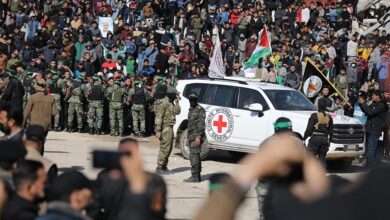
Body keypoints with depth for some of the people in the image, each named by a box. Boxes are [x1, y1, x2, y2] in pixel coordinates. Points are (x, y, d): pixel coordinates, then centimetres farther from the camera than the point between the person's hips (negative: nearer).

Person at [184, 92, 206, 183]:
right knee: (195, 156, 10)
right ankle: (197, 176, 14)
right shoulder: (191, 110, 17)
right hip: (191, 136, 9)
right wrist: (188, 137, 21)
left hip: (197, 136, -9)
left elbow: (201, 124, -17)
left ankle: (194, 176, -15)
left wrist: (198, 137, -24)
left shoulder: (200, 110, -10)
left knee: (194, 155, -14)